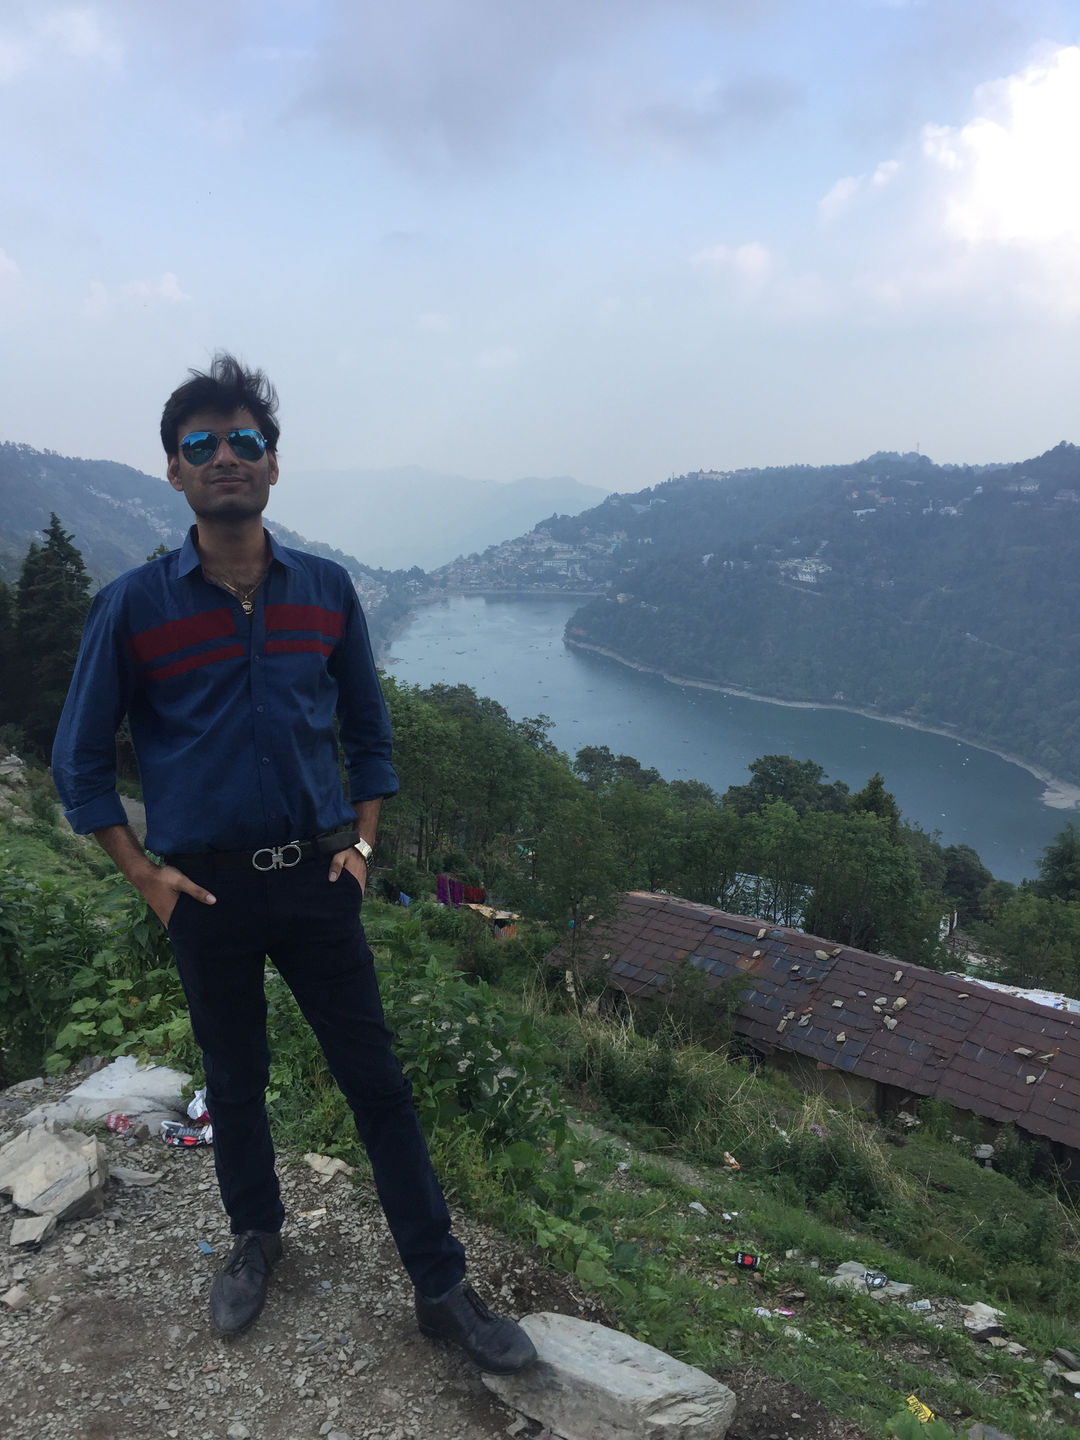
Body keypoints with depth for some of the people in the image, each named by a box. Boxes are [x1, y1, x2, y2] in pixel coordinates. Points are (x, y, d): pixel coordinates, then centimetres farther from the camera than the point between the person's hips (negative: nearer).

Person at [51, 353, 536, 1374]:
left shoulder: (326, 591, 0)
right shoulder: (133, 607, -7)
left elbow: (368, 731, 10)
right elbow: (80, 761, 2)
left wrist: (362, 844, 2)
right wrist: (145, 877, -3)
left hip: (316, 877, 1)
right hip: (207, 893, -1)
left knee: (377, 1081, 5)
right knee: (234, 1083, 17)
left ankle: (442, 1291, 18)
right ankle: (255, 1237, 44)